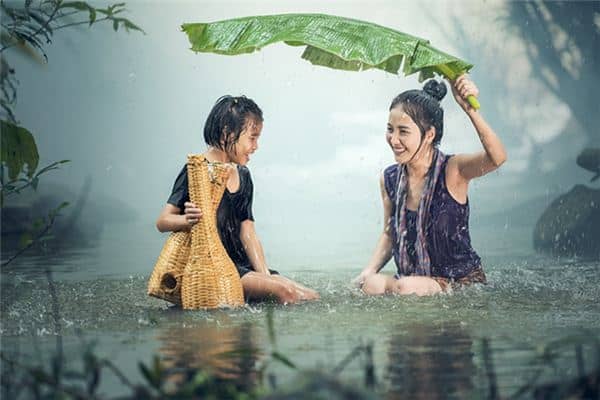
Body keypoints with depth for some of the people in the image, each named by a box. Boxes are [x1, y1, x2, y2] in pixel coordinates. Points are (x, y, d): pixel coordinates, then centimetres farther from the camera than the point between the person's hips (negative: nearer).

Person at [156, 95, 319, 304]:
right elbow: (163, 221, -12)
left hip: (240, 266, 8)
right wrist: (187, 220, -35)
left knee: (311, 297, -8)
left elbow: (248, 234, 13)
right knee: (284, 291, -27)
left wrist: (265, 276, -1)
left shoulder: (242, 176, 16)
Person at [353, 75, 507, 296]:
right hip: (412, 279, 4)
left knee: (407, 287, -31)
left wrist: (470, 109, -48)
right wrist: (368, 272, -2)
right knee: (370, 284, -24)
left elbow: (497, 158, -36)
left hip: (462, 281, -4)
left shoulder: (452, 170, -15)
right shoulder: (389, 179, 1)